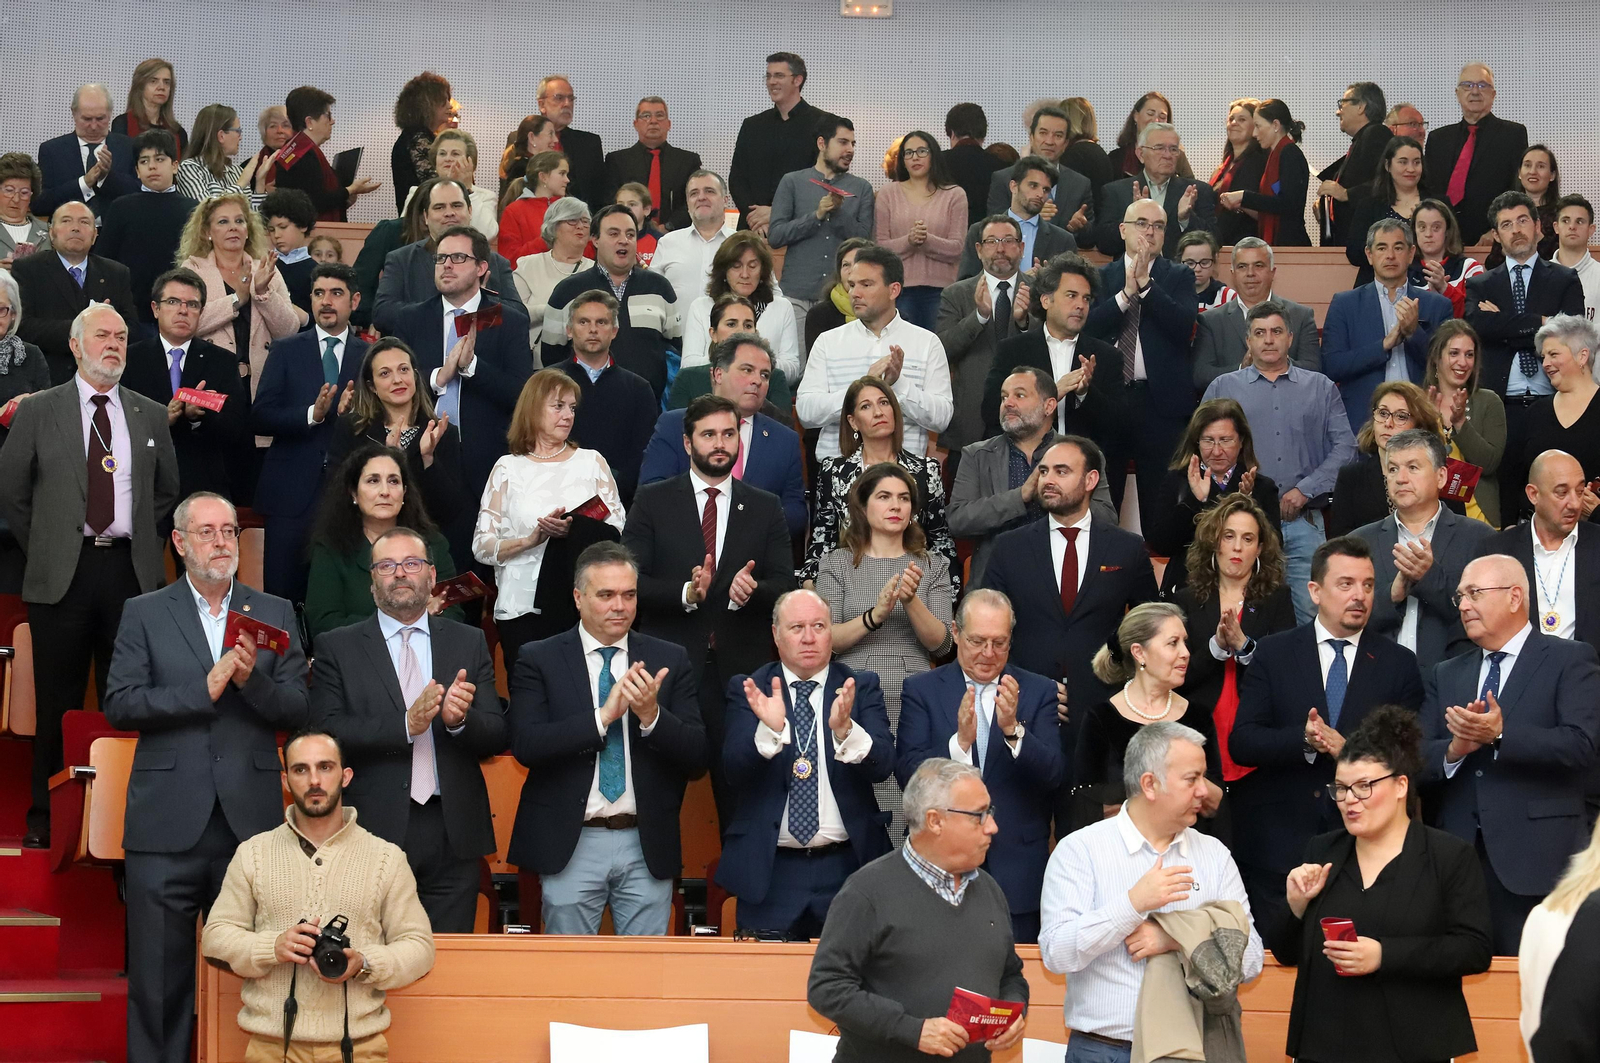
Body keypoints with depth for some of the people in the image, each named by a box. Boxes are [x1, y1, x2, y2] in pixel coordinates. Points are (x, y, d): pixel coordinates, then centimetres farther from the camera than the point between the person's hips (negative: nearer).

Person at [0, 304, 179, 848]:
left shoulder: (150, 415, 10)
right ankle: (46, 816, 13)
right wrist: (44, 545, 5)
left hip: (130, 570, 2)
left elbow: (167, 490, 22)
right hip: (62, 573, -2)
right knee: (59, 700, 3)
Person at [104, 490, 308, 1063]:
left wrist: (250, 678, -14)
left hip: (250, 822, 1)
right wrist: (205, 687, -12)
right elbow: (120, 705, -4)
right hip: (168, 823, -1)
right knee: (157, 982, 2)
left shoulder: (275, 613, 11)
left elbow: (296, 711, 4)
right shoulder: (143, 613, 6)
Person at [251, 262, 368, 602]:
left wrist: (355, 411, -16)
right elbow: (260, 417, -2)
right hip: (292, 492, 0)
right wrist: (312, 413, -17)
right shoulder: (286, 351, 7)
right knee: (282, 596, 0)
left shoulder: (371, 356, 8)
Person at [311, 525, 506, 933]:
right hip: (373, 832, -2)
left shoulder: (469, 643, 12)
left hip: (452, 834, 2)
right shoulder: (336, 647, 6)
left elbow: (498, 735, 6)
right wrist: (406, 725, -18)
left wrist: (460, 720, -16)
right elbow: (326, 734, -6)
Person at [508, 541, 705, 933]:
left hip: (648, 846, 2)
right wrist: (603, 716, -20)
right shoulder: (539, 660, 1)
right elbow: (525, 746, -13)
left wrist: (651, 715, -16)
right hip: (571, 846, -1)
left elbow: (697, 759, 1)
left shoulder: (669, 661, 6)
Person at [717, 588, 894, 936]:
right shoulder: (747, 690, 3)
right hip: (769, 871, 0)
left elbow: (882, 765, -9)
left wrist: (844, 729, -29)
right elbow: (735, 771, -10)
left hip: (846, 866, 0)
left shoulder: (862, 686, 4)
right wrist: (769, 729, -28)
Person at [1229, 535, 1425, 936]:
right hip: (1281, 840, 0)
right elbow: (1241, 743, -3)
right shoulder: (1273, 654, 5)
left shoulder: (1399, 663, 7)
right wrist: (1303, 739, -20)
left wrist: (1349, 750, -15)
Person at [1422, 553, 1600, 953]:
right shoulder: (1445, 675, 19)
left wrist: (1501, 734, -20)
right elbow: (1419, 759, 10)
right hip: (1459, 860, 4)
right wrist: (1454, 749, -12)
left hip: (1537, 861, -4)